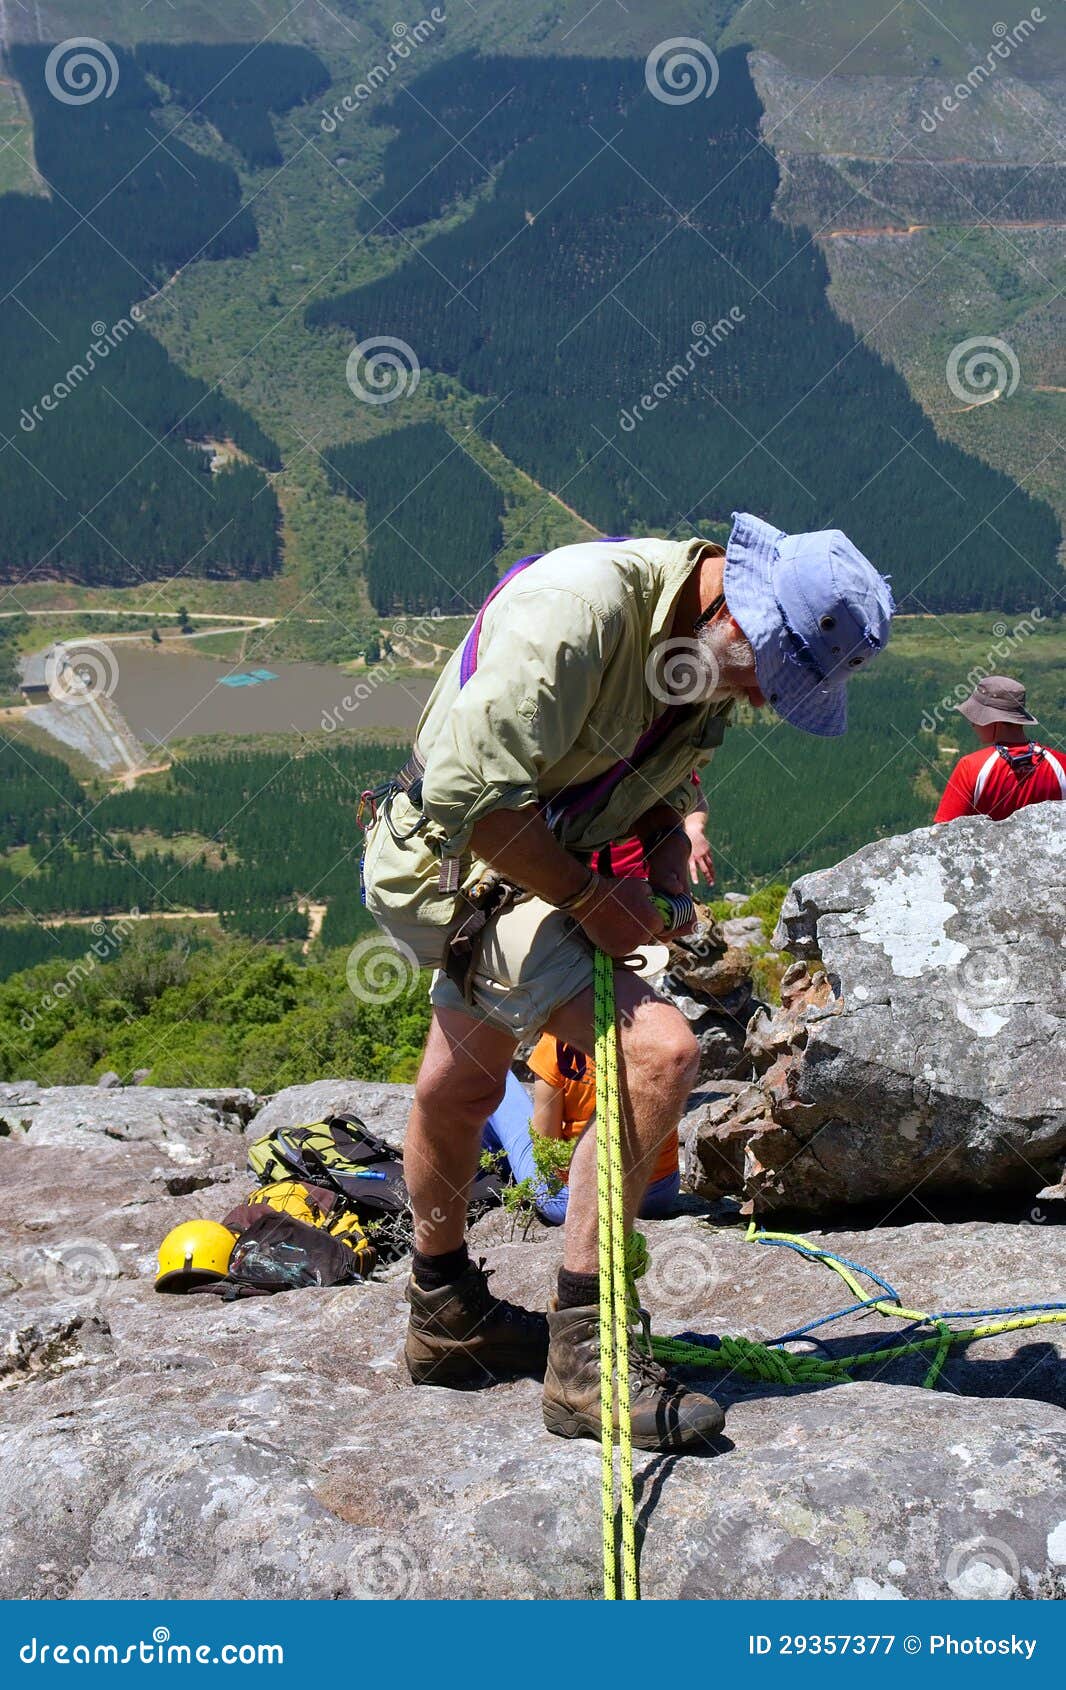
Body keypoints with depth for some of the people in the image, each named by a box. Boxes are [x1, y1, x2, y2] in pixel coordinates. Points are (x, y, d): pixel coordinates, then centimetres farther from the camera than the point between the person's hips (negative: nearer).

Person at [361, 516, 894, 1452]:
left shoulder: (714, 641, -1)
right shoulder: (583, 607, -30)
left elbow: (663, 784, 14)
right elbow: (469, 788, -33)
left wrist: (667, 871, -6)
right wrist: (586, 897, -23)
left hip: (536, 869, 10)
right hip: (457, 863, -10)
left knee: (459, 1091, 26)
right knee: (659, 1051, -22)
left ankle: (447, 1315, 46)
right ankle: (585, 1354, -13)